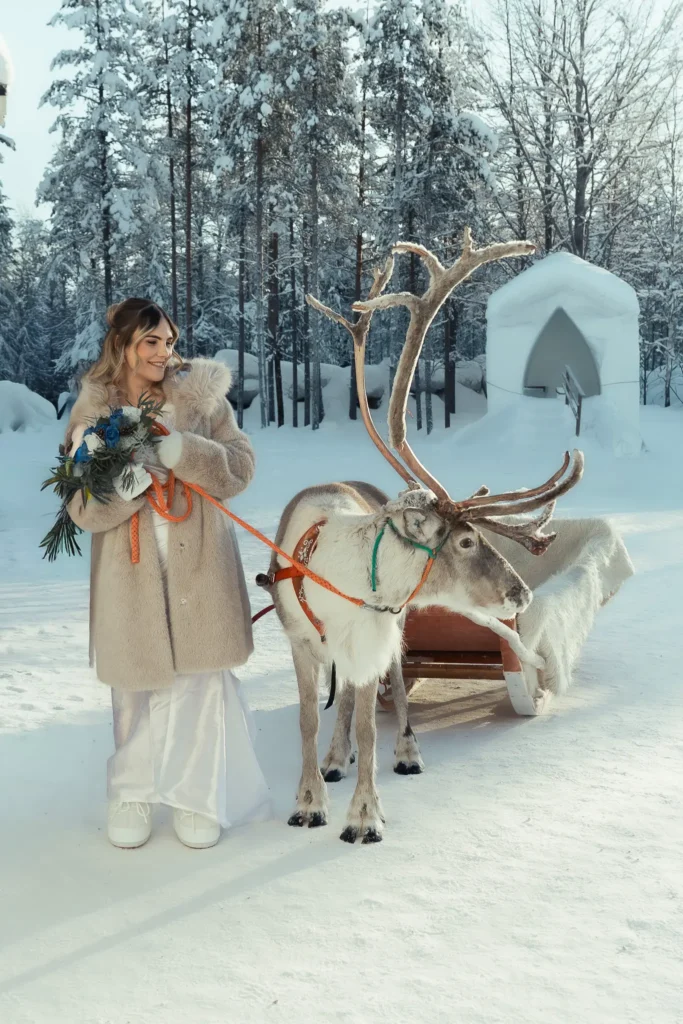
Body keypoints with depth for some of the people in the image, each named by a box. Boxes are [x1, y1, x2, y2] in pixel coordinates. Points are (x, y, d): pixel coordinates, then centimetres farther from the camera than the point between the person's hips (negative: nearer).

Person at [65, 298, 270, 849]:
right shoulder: (93, 411, 1)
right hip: (130, 571, 1)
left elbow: (240, 466, -8)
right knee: (137, 684, 9)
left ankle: (198, 796, 16)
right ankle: (132, 794, 27)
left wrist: (177, 449, -23)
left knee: (202, 680, 1)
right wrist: (127, 479, -24)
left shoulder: (202, 396, 0)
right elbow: (83, 507, -4)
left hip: (199, 566, 0)